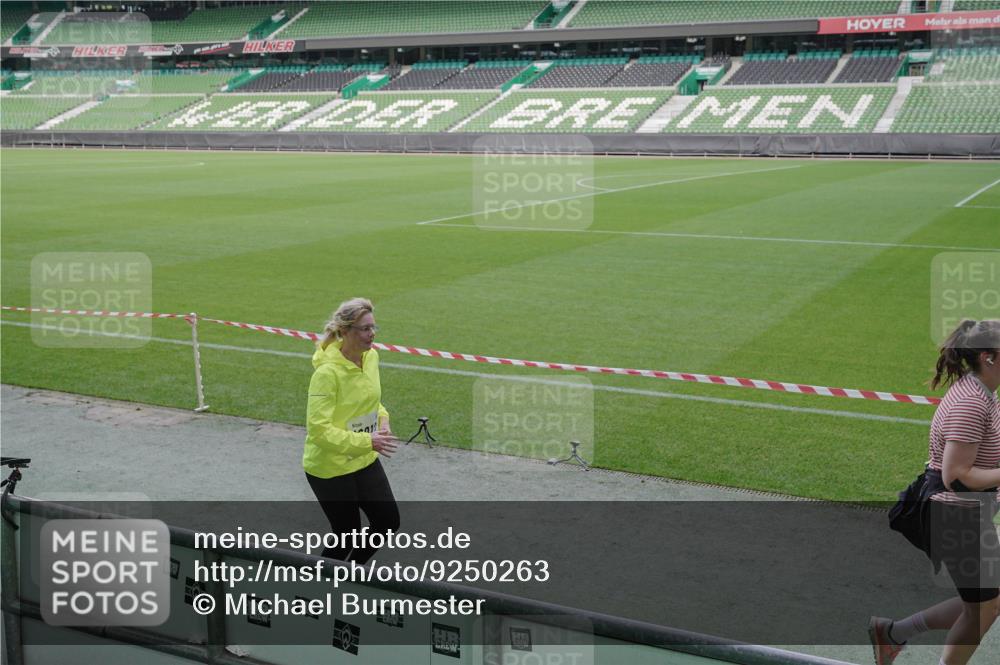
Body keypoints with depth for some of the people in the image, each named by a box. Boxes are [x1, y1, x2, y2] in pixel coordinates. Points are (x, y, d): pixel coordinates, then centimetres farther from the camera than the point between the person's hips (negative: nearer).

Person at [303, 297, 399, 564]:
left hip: (365, 461, 8)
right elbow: (318, 429, -28)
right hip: (329, 468, -7)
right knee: (346, 536, 5)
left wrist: (382, 419, -3)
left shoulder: (371, 357, -2)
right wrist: (367, 441, -32)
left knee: (389, 521, 11)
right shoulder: (327, 372, -26)